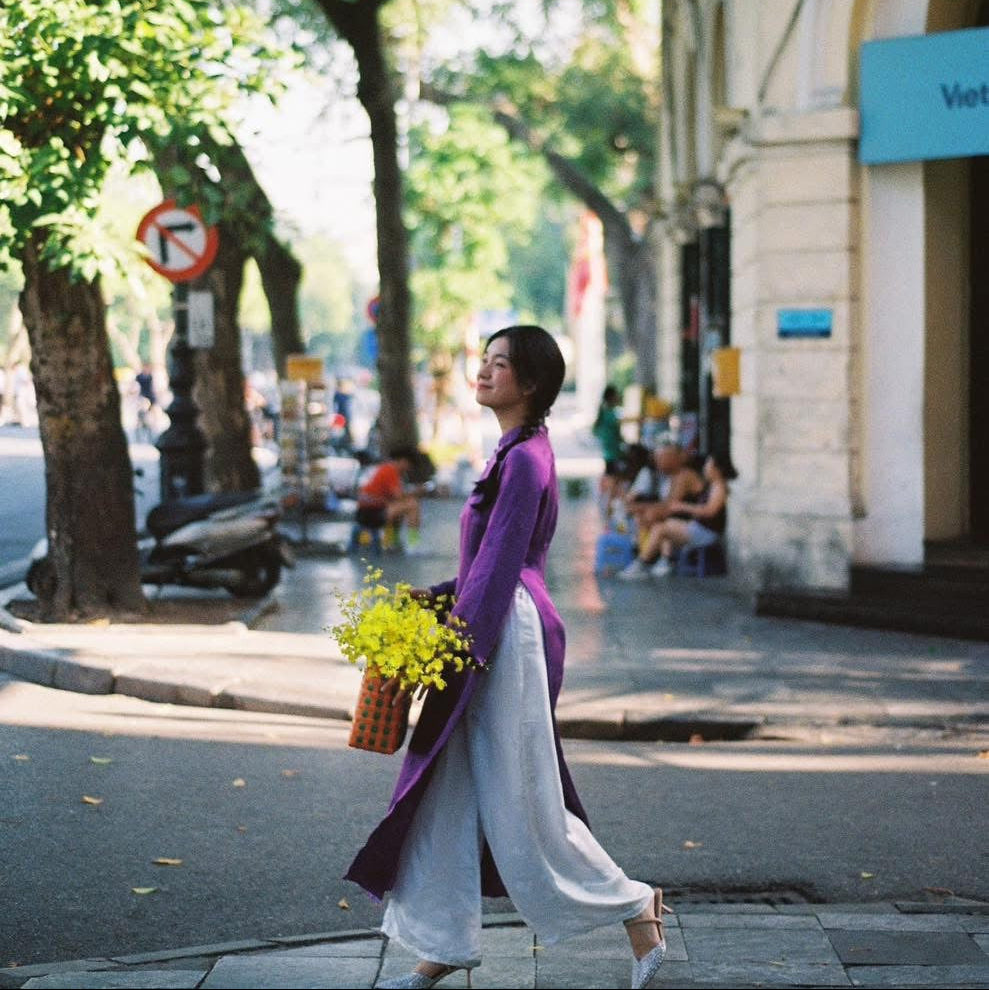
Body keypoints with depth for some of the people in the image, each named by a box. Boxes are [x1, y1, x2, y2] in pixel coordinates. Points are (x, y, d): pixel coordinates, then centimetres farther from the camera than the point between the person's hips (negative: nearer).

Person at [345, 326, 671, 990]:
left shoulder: (525, 459, -15)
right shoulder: (518, 451, 14)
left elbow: (500, 563, -19)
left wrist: (461, 650, -19)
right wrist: (443, 595, 13)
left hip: (508, 636, -10)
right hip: (496, 630, 10)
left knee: (520, 800, -1)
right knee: (449, 796, 9)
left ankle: (636, 909, 13)